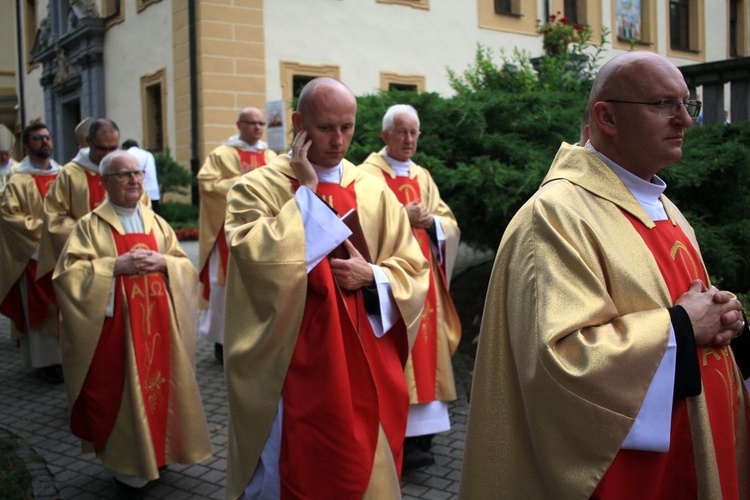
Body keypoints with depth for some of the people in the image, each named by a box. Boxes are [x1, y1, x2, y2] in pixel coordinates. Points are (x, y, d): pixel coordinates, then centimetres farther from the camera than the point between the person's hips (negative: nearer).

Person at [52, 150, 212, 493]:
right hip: (115, 326, -4)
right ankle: (125, 462, 13)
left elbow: (186, 268, 11)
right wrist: (116, 266, -18)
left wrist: (162, 262, -10)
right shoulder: (90, 225, 0)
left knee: (159, 383, 7)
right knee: (120, 391, -2)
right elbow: (68, 273, -9)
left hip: (157, 323, 4)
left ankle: (156, 450, 24)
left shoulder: (157, 223, 12)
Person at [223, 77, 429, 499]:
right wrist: (306, 192, -16)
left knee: (365, 466, 14)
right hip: (294, 365, -3)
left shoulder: (374, 191, 5)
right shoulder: (258, 188, -4)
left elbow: (414, 272, 7)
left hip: (365, 363, 4)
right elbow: (258, 262, -22)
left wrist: (371, 277, -13)